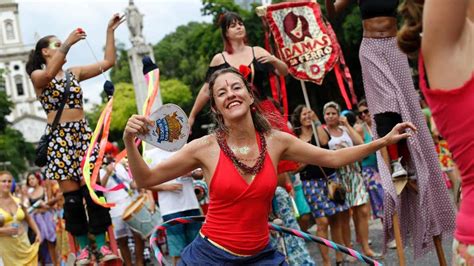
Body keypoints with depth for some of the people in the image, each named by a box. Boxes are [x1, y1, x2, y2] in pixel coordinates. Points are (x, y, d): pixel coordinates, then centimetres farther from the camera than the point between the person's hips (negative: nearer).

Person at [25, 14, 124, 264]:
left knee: (92, 191, -4)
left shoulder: (75, 73, 13)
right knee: (72, 196, -2)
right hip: (59, 138, -3)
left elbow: (108, 62, 12)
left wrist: (110, 31, 9)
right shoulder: (38, 77, 0)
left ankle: (101, 245, 1)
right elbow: (50, 72, -25)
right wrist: (68, 43, -26)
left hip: (82, 134, 3)